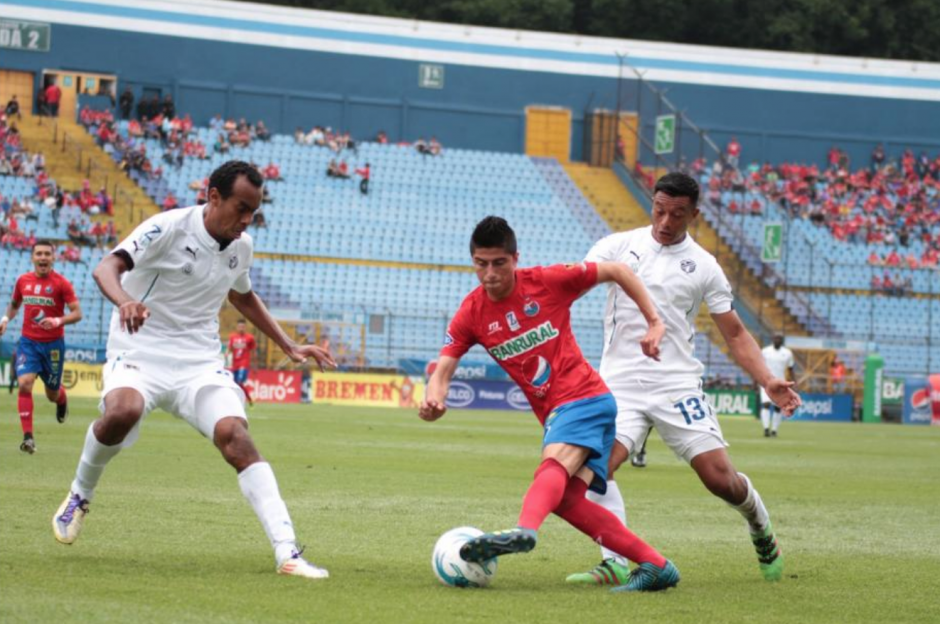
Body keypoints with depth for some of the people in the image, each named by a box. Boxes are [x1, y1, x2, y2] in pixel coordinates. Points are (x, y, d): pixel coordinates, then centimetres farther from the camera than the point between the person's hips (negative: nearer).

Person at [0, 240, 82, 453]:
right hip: (28, 342, 2)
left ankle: (62, 398, 51)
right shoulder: (23, 281, 3)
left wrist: (58, 321, -29)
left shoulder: (61, 284, -9)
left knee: (52, 394, 10)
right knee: (24, 384, -20)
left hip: (53, 344, -2)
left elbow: (77, 313, -11)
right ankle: (28, 437, -18)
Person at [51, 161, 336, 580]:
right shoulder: (169, 228, -13)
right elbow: (107, 267, -26)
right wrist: (125, 301, -49)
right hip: (141, 352, -4)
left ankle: (287, 553, -27)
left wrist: (290, 348, 25)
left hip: (199, 363, 4)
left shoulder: (241, 246, 7)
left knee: (235, 435, -21)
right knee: (123, 411, -36)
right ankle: (80, 495, -4)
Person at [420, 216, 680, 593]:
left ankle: (524, 531, -61)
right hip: (554, 415, 6)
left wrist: (654, 323, 0)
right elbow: (443, 370, -3)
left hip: (583, 397, -6)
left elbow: (617, 272, 3)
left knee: (554, 465, -32)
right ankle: (655, 565, -4)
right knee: (566, 499, -8)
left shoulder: (549, 281, -7)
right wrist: (434, 399, -27)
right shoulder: (471, 314, 3)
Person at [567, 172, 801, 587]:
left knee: (719, 477, -5)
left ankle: (760, 527, 27)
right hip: (620, 382, 0)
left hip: (678, 384, 0)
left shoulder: (703, 266, 6)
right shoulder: (618, 246, 5)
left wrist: (768, 382, -3)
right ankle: (615, 564, -19)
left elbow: (735, 335, 10)